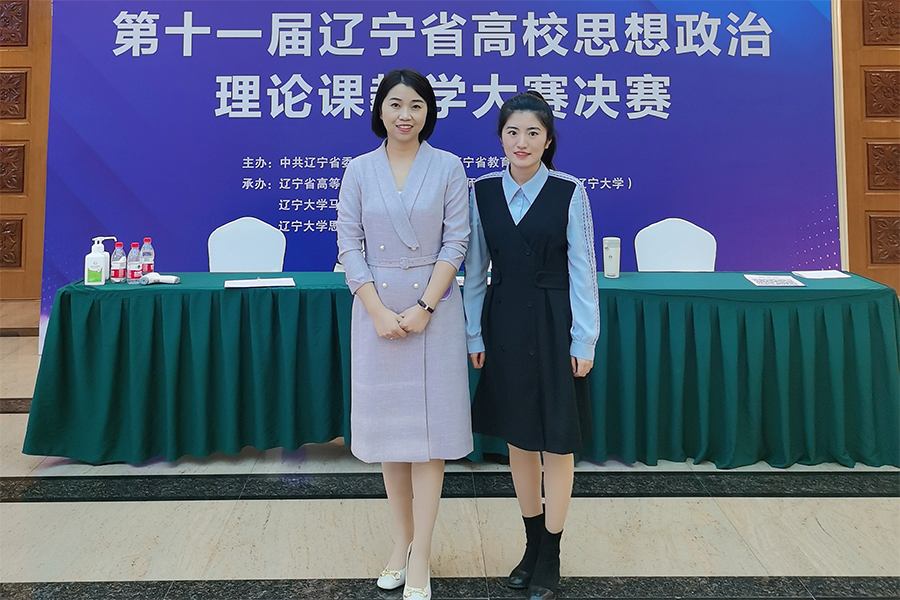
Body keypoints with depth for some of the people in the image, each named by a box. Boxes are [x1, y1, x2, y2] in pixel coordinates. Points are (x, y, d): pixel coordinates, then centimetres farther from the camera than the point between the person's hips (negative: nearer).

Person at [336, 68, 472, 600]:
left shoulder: (448, 167, 1)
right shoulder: (359, 171, 5)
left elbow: (456, 242, -4)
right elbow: (350, 245, 1)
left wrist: (424, 307, -13)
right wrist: (379, 311, -9)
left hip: (434, 307, -2)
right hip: (376, 310, 2)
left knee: (428, 427, 1)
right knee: (387, 424, 10)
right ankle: (402, 540, 28)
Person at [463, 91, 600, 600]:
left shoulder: (569, 192, -6)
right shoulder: (482, 191, 2)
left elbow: (582, 269, -5)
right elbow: (475, 269, 6)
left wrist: (584, 340, -7)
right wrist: (475, 334, 5)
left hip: (554, 325, -3)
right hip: (504, 325, 3)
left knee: (557, 441, 5)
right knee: (518, 438, 13)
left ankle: (550, 559, 23)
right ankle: (533, 544, 33)